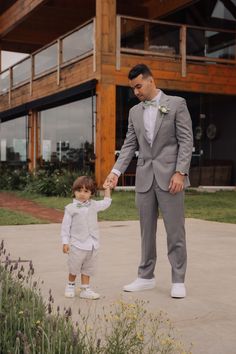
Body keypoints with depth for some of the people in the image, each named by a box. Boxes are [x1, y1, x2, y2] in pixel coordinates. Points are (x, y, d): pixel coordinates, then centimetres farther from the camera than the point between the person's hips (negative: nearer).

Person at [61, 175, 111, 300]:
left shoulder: (94, 205, 7)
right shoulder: (70, 208, -6)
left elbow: (106, 203, 25)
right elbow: (65, 227, -4)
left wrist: (107, 189, 21)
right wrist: (65, 243, -7)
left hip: (92, 245, 4)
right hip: (77, 245, -4)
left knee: (88, 269, 10)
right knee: (74, 268, 7)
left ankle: (85, 289, 19)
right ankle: (70, 285, 30)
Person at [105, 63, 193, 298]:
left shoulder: (177, 104, -1)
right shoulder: (135, 112, 13)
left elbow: (186, 140, -6)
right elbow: (129, 145, 10)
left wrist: (180, 172, -15)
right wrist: (116, 171, -3)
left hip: (169, 176, -4)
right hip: (144, 177, 5)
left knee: (175, 230, -1)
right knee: (147, 230, 10)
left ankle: (178, 281, 9)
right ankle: (146, 277, 20)